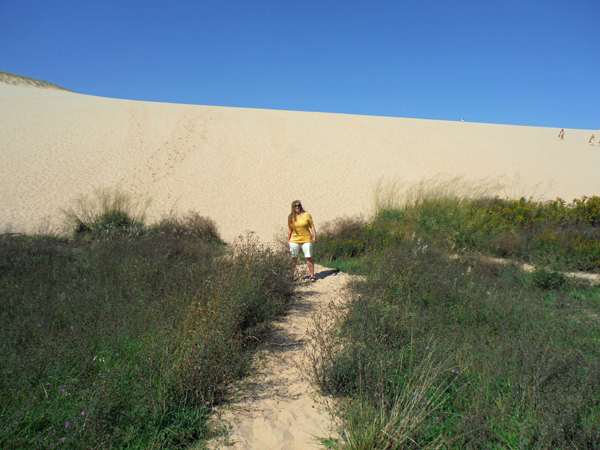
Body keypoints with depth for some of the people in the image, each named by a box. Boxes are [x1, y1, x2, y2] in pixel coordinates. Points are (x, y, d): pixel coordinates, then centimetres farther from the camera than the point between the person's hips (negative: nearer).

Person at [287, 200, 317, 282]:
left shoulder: (306, 215, 1)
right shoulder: (290, 217, 5)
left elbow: (312, 226, 4)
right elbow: (289, 230, 11)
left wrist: (314, 236, -4)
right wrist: (288, 240, 8)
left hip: (306, 240, -1)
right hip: (294, 241, 1)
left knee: (309, 257, -4)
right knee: (294, 258, 7)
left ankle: (312, 276, 6)